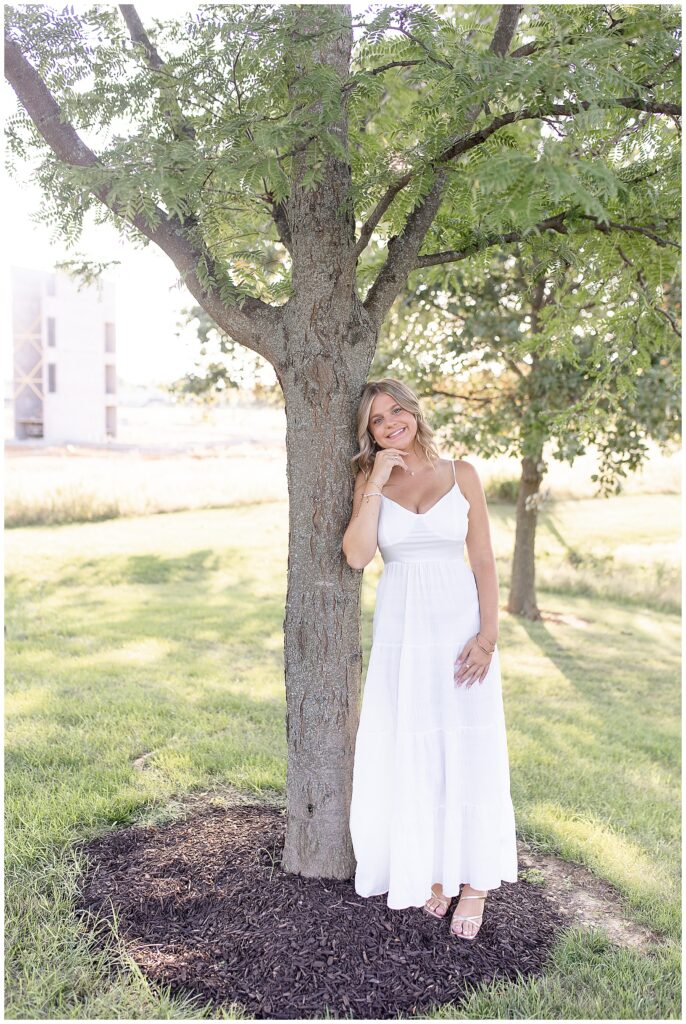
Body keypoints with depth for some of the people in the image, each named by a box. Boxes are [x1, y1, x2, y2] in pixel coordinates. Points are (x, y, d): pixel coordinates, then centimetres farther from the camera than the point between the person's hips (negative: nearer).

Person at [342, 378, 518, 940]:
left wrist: (488, 635, -9)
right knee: (411, 755, 8)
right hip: (400, 627, 1)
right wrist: (375, 486, -13)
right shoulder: (371, 482, 4)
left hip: (460, 623, -1)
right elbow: (357, 556, -11)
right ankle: (429, 872, 24)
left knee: (467, 749, 3)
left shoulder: (461, 474, 1)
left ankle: (474, 882, 17)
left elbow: (484, 560, 0)